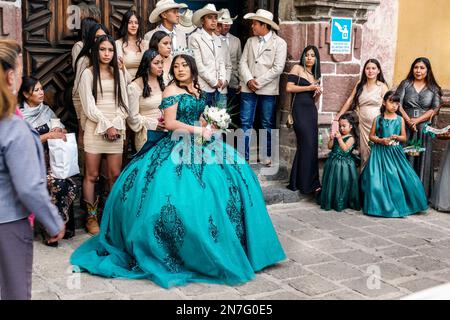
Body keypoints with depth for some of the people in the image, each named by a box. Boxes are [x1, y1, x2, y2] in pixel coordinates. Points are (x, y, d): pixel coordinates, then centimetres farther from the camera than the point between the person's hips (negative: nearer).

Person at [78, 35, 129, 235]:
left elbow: (123, 103, 11)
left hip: (116, 129, 3)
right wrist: (106, 126, -9)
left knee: (115, 175, 1)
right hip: (95, 128, -3)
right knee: (92, 175, -1)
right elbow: (88, 106, -5)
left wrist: (116, 125, -4)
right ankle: (91, 217, 6)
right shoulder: (88, 74, 2)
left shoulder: (118, 73, 14)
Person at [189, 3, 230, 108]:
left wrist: (224, 80, 0)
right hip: (204, 88, -6)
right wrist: (214, 82, -9)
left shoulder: (218, 40, 20)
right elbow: (198, 64, -9)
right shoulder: (195, 38, 0)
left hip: (221, 89, 6)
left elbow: (223, 63, 18)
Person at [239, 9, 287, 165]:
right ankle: (244, 156, 10)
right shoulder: (250, 41, 11)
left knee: (267, 124, 6)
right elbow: (243, 62, 6)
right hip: (248, 88, 3)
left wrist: (258, 82, -13)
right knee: (245, 122, 3)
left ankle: (267, 155, 18)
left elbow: (278, 68, -10)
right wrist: (249, 80, -11)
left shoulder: (279, 43, -3)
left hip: (267, 89, -3)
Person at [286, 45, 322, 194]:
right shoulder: (297, 68, 3)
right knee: (307, 144, -12)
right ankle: (309, 184, -4)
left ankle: (297, 182, 10)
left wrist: (318, 92, 3)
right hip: (300, 109, -7)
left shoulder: (315, 75, 22)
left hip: (312, 110, 7)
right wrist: (309, 87, -8)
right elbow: (289, 88, -9)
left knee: (311, 145, 2)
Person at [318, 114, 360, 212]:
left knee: (343, 182, -3)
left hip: (344, 163, -6)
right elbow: (330, 147, 9)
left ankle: (341, 203, 6)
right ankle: (331, 201, 22)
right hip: (334, 162, 6)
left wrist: (339, 138, -19)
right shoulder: (337, 135, 10)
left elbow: (345, 148, -20)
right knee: (332, 181, 11)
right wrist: (331, 139, -8)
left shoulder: (351, 138, -7)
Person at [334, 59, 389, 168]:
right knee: (364, 153, 4)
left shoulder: (382, 87, 1)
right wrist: (338, 116, 8)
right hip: (363, 123, 3)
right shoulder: (360, 85, 11)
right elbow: (349, 101, 12)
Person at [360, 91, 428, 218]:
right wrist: (381, 140, -13)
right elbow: (371, 136, 5)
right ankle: (381, 206, 6)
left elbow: (404, 137, 8)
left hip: (395, 152, 1)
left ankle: (400, 205, 10)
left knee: (398, 178, -5)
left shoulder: (400, 120, 5)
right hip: (380, 152, -1)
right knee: (378, 180, -8)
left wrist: (396, 137, -13)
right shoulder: (378, 119, 2)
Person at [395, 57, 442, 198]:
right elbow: (398, 104, -2)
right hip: (405, 127, 0)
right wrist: (408, 120, -14)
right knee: (404, 158, -1)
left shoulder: (433, 88, 7)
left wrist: (417, 120, -14)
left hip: (424, 128, 0)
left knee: (422, 160, 2)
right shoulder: (405, 84, 6)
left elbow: (434, 109, -2)